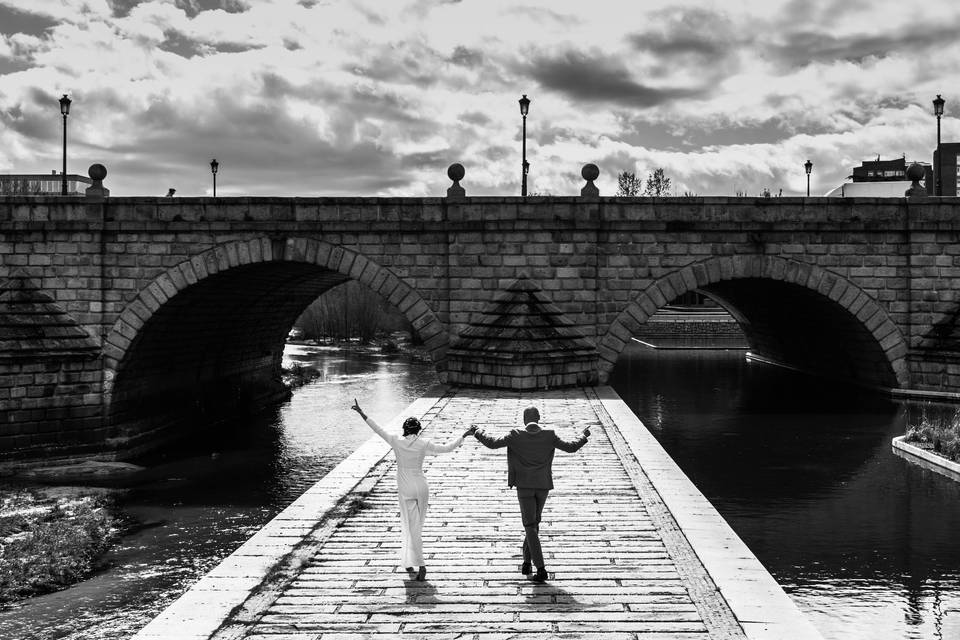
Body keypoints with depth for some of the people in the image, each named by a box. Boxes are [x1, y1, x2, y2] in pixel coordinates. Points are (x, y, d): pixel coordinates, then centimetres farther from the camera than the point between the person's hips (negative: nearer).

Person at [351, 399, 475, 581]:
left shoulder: (397, 442, -10)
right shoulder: (424, 444, -9)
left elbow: (378, 429, -5)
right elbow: (447, 448, -3)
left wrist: (361, 412, 1)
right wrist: (464, 435, 6)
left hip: (405, 491, -1)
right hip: (421, 488, 1)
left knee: (411, 527, 4)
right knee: (416, 526, 18)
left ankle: (420, 565, -3)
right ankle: (409, 561, 22)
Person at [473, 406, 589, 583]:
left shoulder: (516, 436, -8)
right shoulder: (549, 436, -4)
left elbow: (493, 443, -7)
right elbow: (571, 447, -1)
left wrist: (478, 434, 11)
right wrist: (584, 436, 17)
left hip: (524, 486, -2)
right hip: (543, 486, 2)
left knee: (530, 527, -3)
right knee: (534, 523, 20)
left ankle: (540, 569, -13)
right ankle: (527, 562, 22)